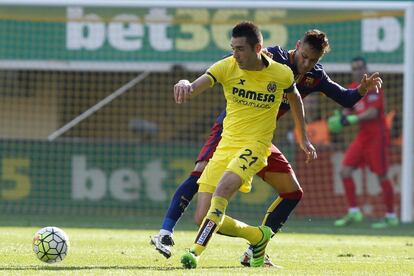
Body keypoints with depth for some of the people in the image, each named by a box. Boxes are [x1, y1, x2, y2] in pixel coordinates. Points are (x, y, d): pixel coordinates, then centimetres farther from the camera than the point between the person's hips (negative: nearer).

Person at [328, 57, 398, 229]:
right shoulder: (353, 88, 13)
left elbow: (373, 113, -19)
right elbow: (350, 110, 18)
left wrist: (352, 119, -24)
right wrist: (340, 118, -3)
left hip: (377, 136, -8)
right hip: (362, 136, 8)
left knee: (382, 176, -5)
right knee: (345, 171, -2)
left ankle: (391, 216, 4)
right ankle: (353, 212, 3)